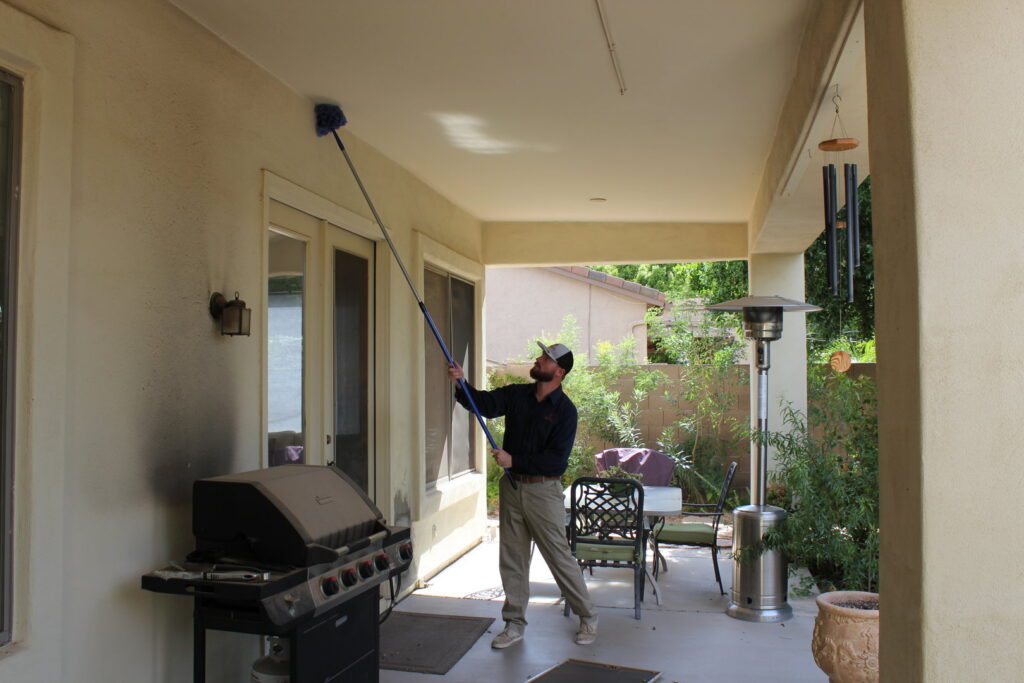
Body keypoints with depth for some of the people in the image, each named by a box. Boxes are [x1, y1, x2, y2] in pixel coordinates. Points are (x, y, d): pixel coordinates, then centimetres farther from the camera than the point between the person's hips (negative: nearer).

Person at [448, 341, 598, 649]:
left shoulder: (565, 410, -11)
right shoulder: (516, 395, 5)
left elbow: (556, 460, -18)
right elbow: (485, 403, -8)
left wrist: (514, 461, -20)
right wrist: (460, 383, -25)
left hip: (543, 490, -5)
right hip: (512, 486, 5)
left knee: (559, 557, 2)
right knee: (511, 558, 11)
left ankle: (588, 617, 22)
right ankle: (514, 624, 25)